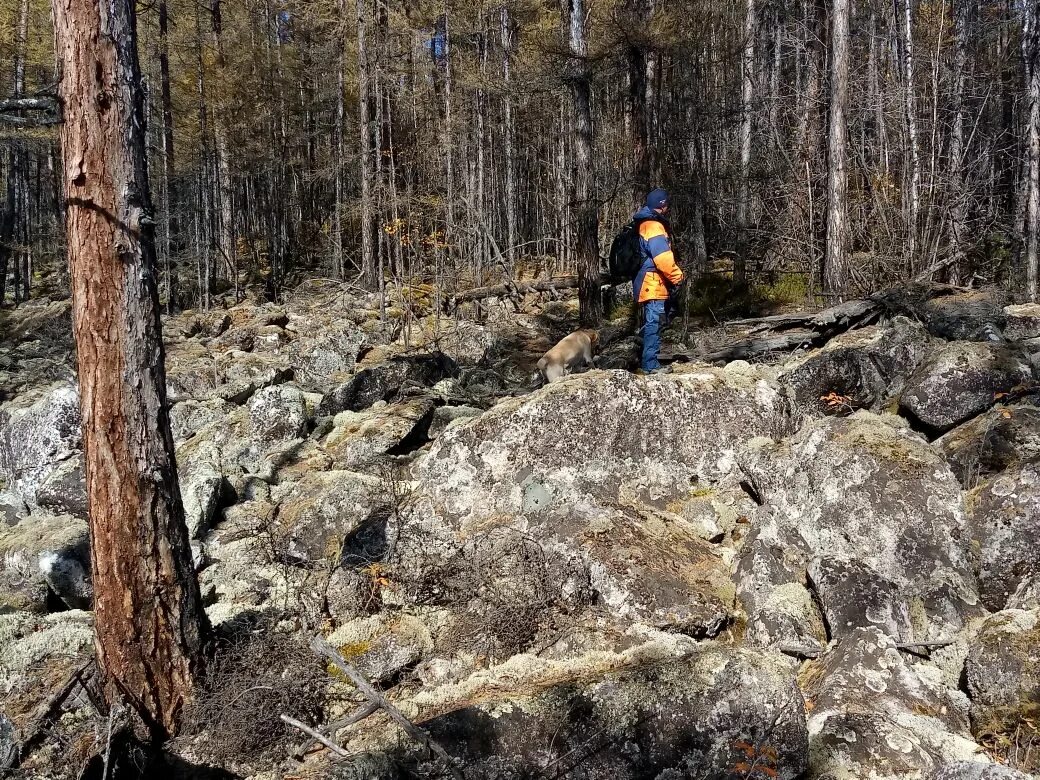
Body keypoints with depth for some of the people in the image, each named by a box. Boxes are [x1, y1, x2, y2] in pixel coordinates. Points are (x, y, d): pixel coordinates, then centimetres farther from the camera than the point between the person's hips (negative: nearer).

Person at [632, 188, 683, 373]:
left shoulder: (643, 224, 18)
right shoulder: (654, 226, -15)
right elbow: (663, 258, -23)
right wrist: (677, 276, -12)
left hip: (648, 284, 11)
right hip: (654, 284, -11)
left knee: (652, 323, 17)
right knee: (654, 323, -8)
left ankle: (647, 361, 23)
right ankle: (650, 365, -7)